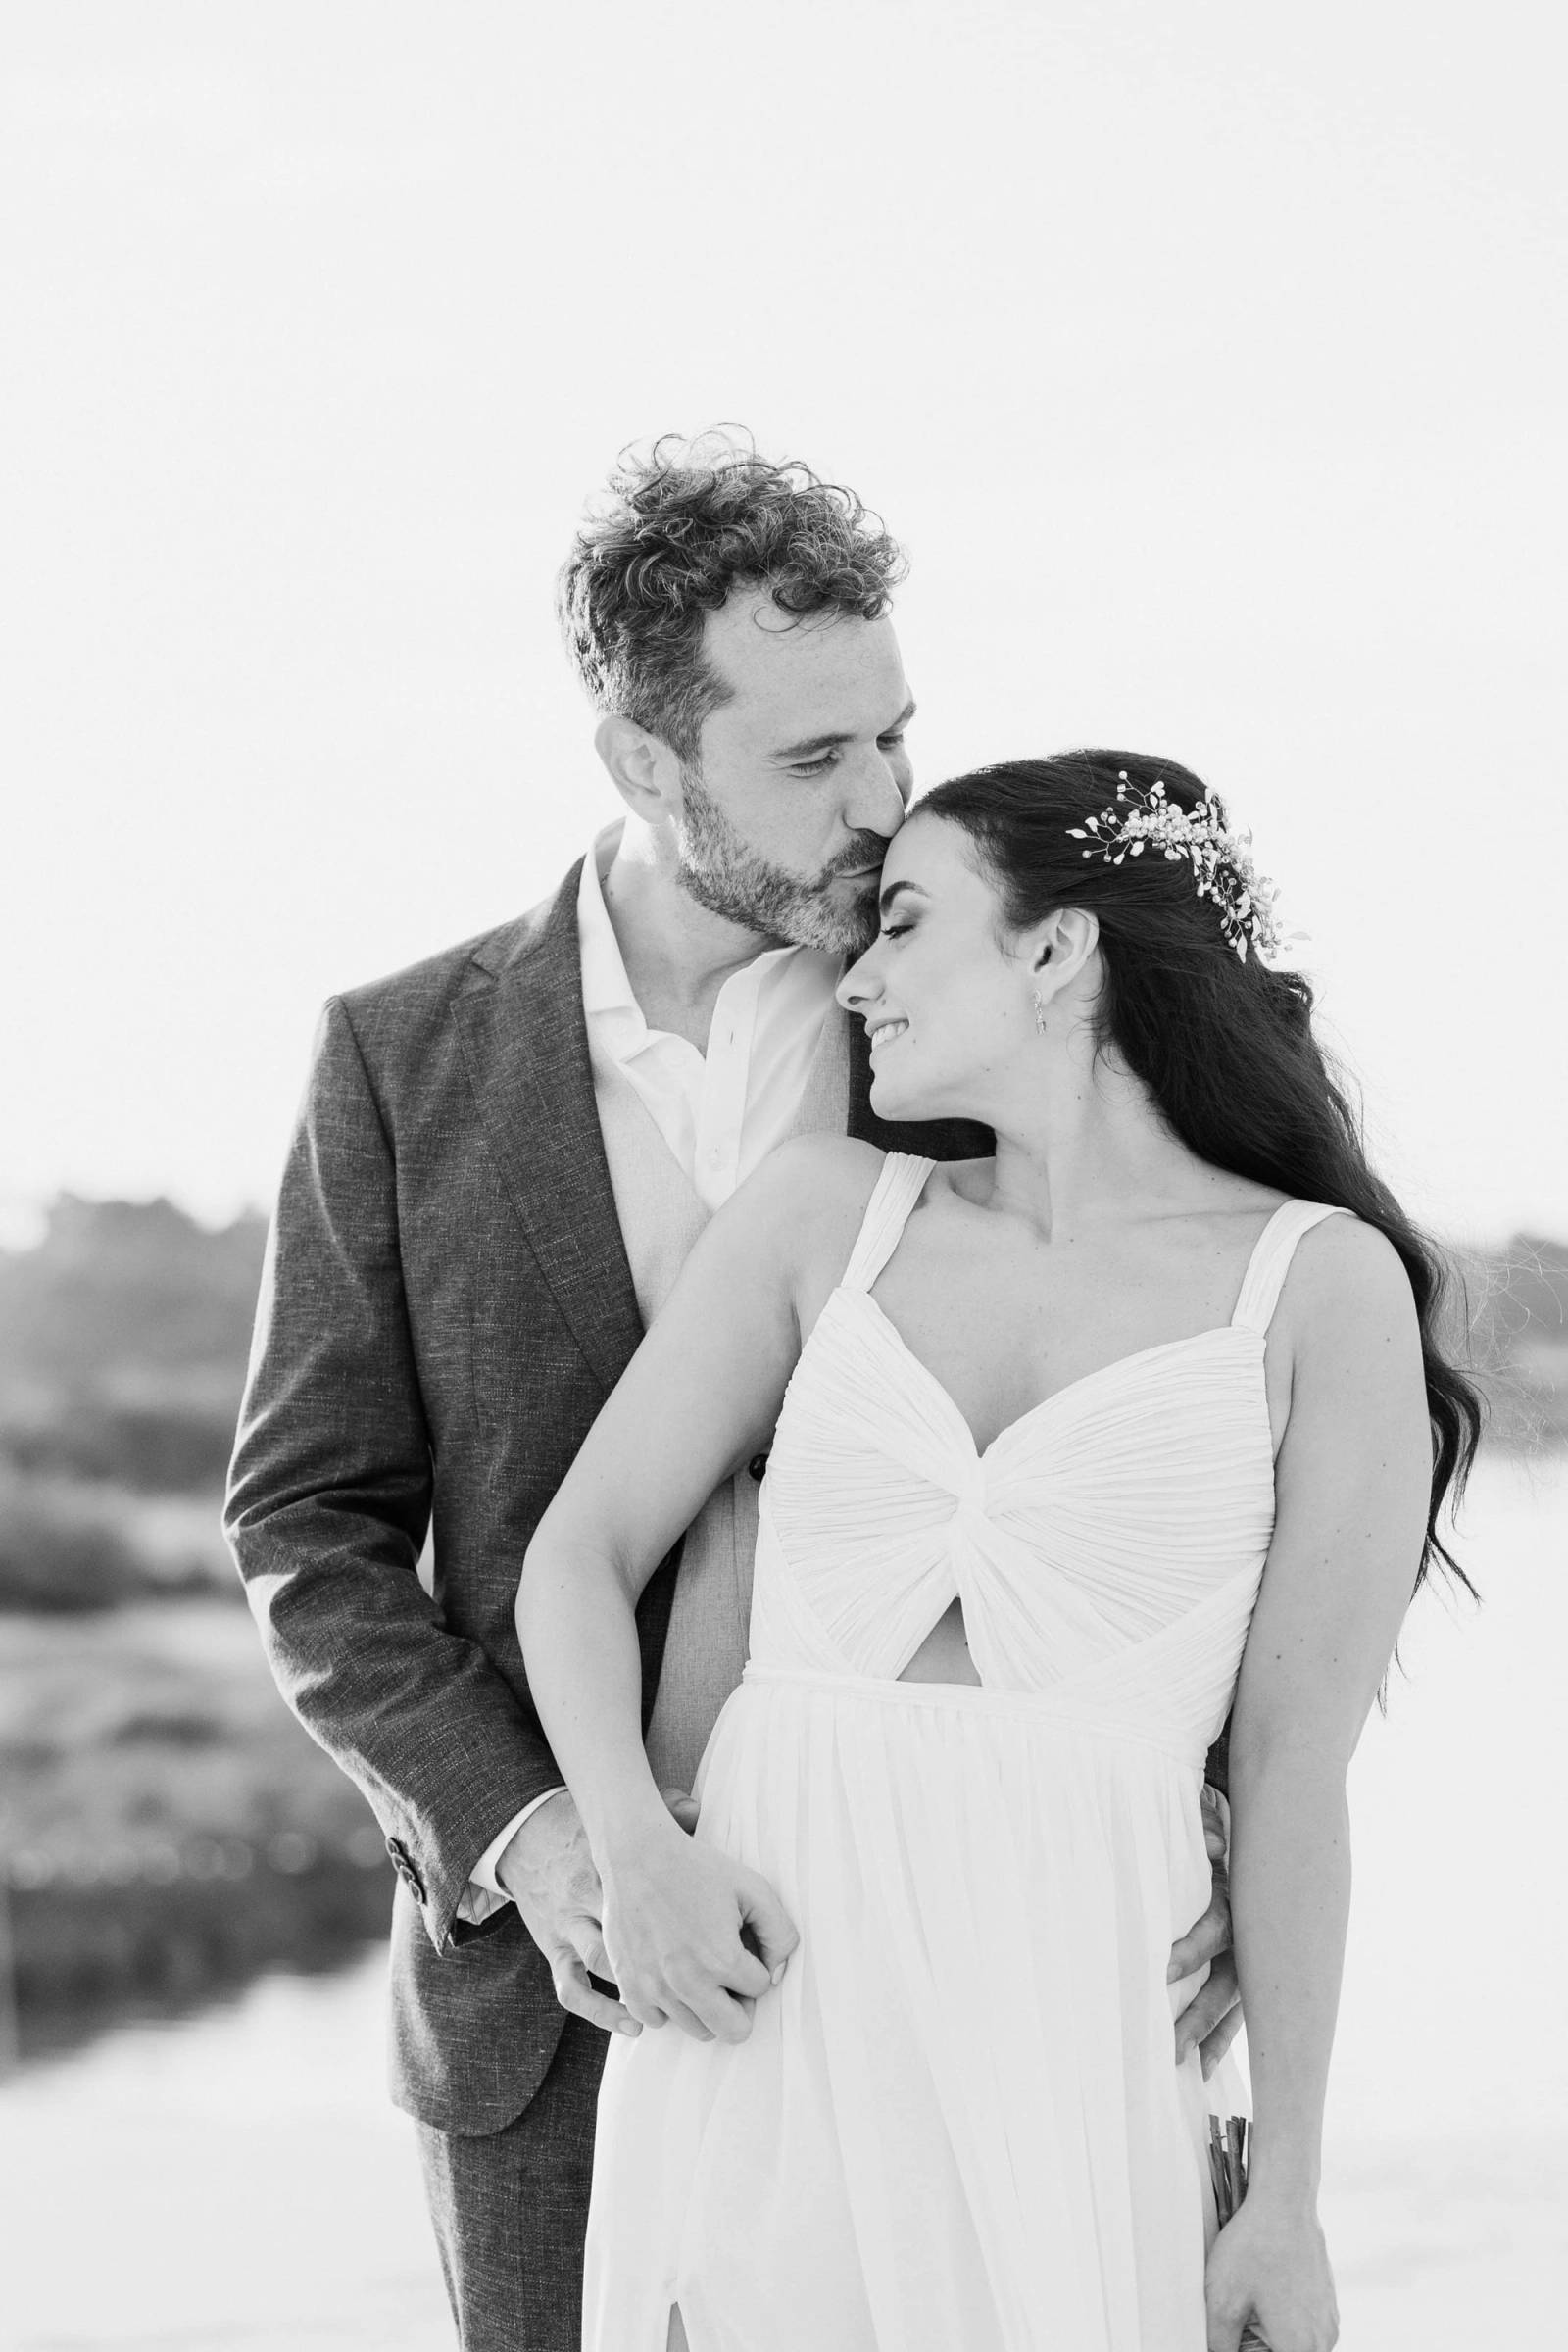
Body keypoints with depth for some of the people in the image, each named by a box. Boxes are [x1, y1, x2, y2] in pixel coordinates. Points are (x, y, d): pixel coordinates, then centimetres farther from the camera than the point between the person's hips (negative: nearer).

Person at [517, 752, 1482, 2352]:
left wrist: (1286, 2194, 1)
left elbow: (1294, 1765, 0)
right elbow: (580, 1550, 11)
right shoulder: (828, 1209, 10)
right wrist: (636, 1849, -7)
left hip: (1066, 2024, -2)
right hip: (760, 1994, 3)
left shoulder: (1324, 1283, 1)